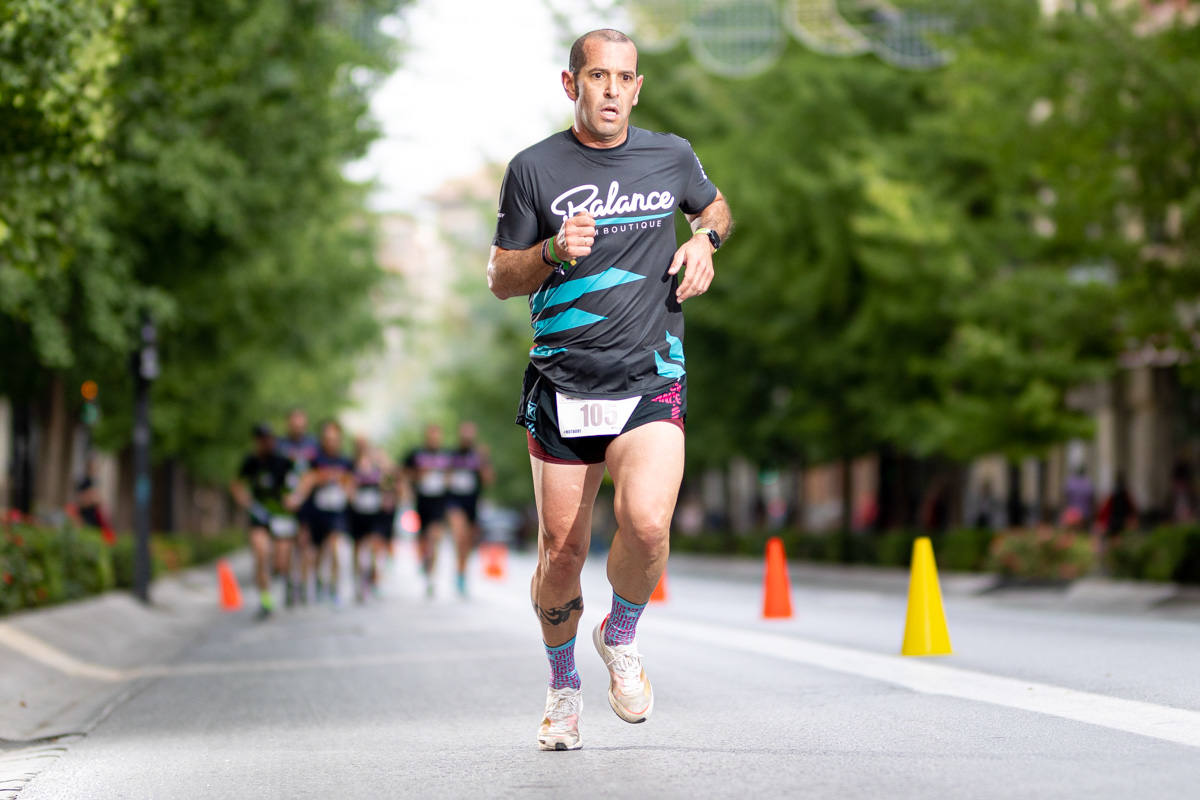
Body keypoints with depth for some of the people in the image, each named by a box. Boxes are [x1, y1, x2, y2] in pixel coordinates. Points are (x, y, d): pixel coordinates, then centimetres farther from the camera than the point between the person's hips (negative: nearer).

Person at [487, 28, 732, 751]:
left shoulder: (671, 157, 7)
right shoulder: (534, 169, 2)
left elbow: (716, 207, 28)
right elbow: (500, 278, 7)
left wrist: (705, 240, 5)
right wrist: (554, 250, -13)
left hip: (652, 381, 0)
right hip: (561, 386, 0)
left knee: (646, 524, -24)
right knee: (561, 552, 2)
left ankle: (622, 636, 8)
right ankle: (563, 684, 29)